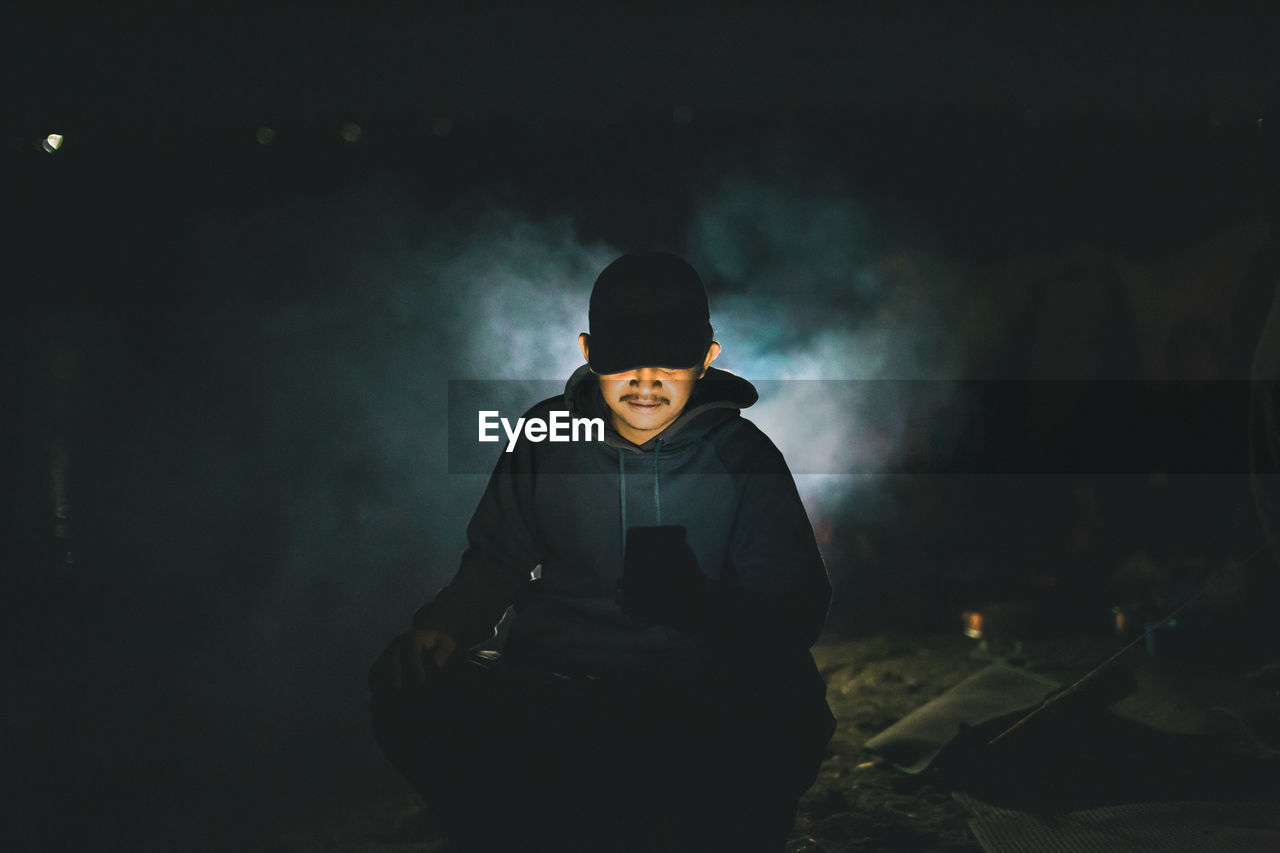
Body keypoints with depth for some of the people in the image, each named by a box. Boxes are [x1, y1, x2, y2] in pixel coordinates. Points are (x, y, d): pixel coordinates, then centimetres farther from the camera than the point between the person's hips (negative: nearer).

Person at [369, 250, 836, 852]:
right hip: (548, 681, 2)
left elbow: (797, 604, -1)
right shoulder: (548, 433, 8)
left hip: (695, 691, -2)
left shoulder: (742, 454, 3)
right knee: (410, 702, -25)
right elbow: (495, 558, 19)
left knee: (786, 720, -35)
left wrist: (697, 605, -24)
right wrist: (444, 623, -4)